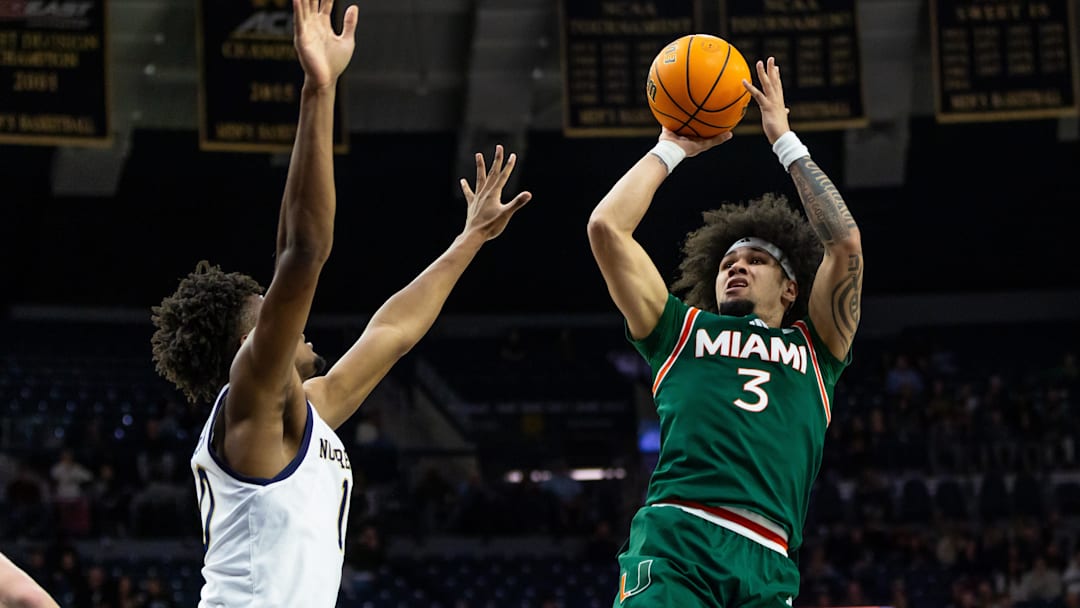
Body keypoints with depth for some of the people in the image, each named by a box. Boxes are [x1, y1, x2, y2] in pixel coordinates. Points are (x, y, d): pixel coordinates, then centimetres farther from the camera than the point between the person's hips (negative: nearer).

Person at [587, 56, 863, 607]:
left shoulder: (815, 348, 27)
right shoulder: (682, 330, 26)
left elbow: (845, 244, 16)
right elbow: (607, 227, 20)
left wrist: (786, 141, 24)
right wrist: (672, 148, 29)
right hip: (673, 540, -1)